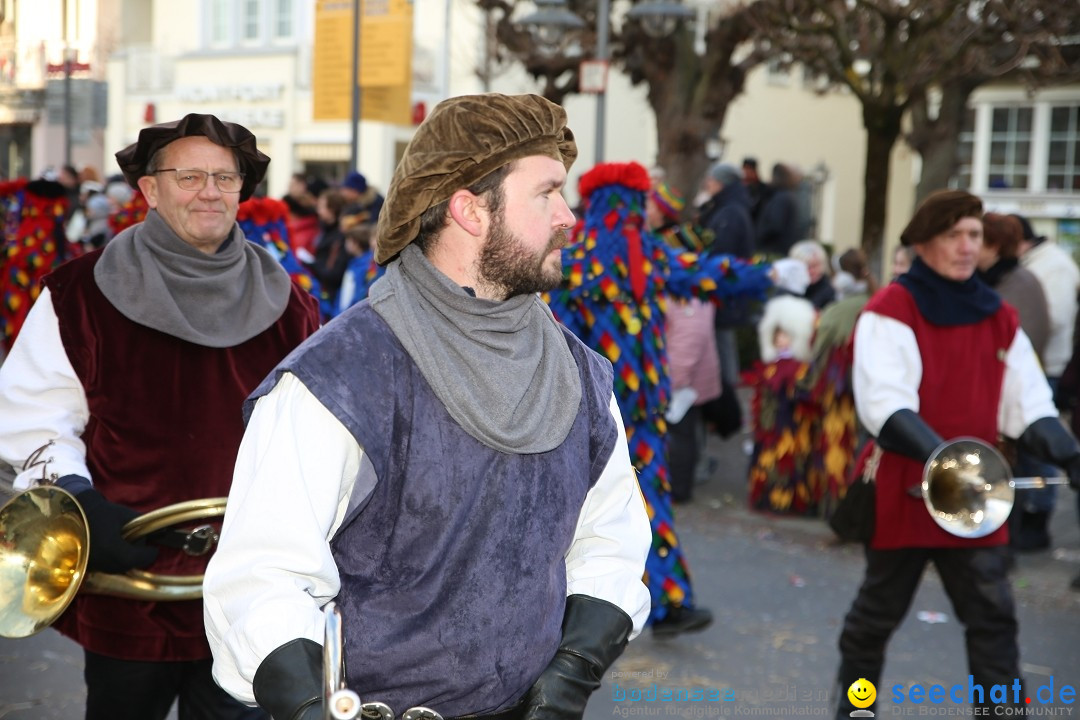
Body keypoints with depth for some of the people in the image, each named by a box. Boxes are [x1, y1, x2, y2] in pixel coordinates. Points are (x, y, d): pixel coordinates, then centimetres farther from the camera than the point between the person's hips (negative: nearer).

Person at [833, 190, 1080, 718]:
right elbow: (884, 404, -23)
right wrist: (939, 457, -37)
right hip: (903, 491, -4)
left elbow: (1027, 405, 5)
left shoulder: (999, 318, 8)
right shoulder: (890, 309, -11)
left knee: (994, 618, 3)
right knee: (878, 613, 11)